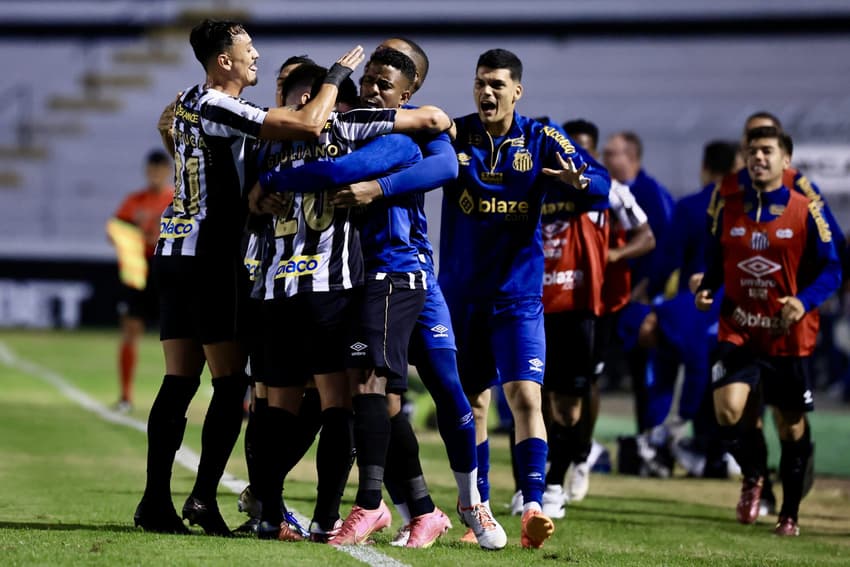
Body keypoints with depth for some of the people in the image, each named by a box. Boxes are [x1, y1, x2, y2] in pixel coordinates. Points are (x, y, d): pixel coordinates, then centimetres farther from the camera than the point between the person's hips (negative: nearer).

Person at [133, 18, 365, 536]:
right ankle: (204, 496, -7)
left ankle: (156, 501, 6)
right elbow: (309, 125, -21)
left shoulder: (188, 103, 10)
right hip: (210, 258, -9)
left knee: (180, 381, 8)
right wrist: (338, 76, -7)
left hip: (176, 252, 9)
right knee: (231, 381, -4)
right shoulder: (220, 110, -17)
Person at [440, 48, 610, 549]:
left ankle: (534, 507, -18)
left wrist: (579, 179, -32)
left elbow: (603, 182, -9)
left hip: (518, 295, -2)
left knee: (526, 396, -14)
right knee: (472, 404, 8)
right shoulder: (454, 135, 1)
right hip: (462, 295, 2)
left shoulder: (541, 140, -2)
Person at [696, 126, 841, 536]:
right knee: (728, 408, -19)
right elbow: (716, 261, 15)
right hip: (739, 330, 1)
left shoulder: (804, 210, -5)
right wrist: (707, 289, -6)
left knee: (792, 426, 7)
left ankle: (789, 513, 26)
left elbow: (831, 268, -3)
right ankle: (753, 476, 12)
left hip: (789, 336, -1)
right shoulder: (728, 207, 4)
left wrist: (804, 302, -20)